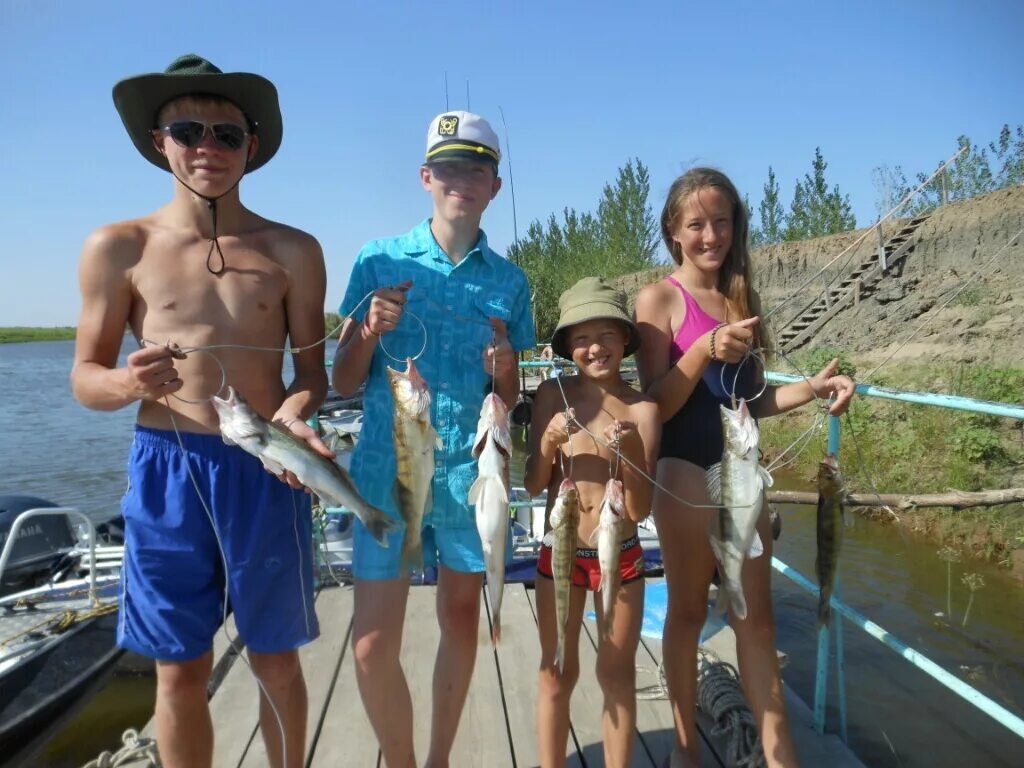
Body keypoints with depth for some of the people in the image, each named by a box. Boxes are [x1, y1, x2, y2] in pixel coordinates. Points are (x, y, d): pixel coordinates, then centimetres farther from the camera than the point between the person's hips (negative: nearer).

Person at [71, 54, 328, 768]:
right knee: (181, 671, 11)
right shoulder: (118, 247, 0)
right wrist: (127, 383, -19)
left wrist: (292, 414, -19)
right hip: (165, 471, 0)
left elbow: (312, 372, 3)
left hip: (266, 471, 1)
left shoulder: (292, 250, 2)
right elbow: (85, 377, 4)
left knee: (276, 658, 13)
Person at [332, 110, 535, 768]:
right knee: (373, 647, -2)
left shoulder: (509, 280, 4)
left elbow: (509, 399, 9)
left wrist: (503, 367, -12)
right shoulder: (379, 261, -1)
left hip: (471, 473, 2)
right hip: (388, 470, -2)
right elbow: (343, 382, 0)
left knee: (462, 624, 14)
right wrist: (371, 330, -18)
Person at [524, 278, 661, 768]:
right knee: (556, 674, 14)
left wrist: (633, 453, -27)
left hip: (621, 557, 0)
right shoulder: (552, 396, -9)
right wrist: (549, 442, -22)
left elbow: (640, 510, -11)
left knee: (618, 675, 15)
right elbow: (533, 487, -5)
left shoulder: (642, 410, -11)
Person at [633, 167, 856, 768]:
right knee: (689, 611, 8)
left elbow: (750, 399, 13)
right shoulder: (660, 299, -8)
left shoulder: (741, 297, 9)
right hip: (687, 471, -5)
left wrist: (812, 388, -2)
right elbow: (657, 403, -13)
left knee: (756, 615, 11)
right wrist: (704, 349, -26)